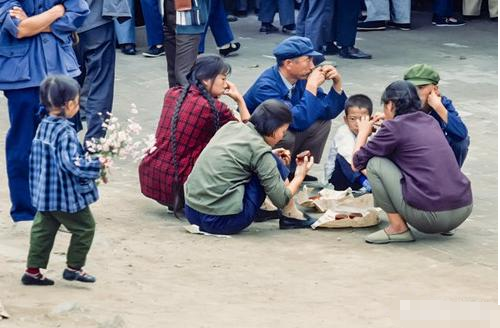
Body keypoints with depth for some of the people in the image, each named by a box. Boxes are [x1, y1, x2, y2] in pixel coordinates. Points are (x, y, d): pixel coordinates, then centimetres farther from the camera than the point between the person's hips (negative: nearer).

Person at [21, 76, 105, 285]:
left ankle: (33, 270, 16)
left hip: (44, 194, 8)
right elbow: (71, 164, -28)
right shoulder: (65, 132, -23)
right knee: (85, 227, 9)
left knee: (43, 229, 15)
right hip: (66, 195, -8)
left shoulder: (43, 127, 4)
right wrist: (96, 166, -17)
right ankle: (74, 267, 16)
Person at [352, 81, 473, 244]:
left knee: (375, 163, 2)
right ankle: (444, 227, 18)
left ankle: (398, 228, 2)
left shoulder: (393, 127, -3)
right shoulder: (430, 121, 15)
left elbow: (357, 163, 6)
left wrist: (363, 133, 23)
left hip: (430, 216, -7)